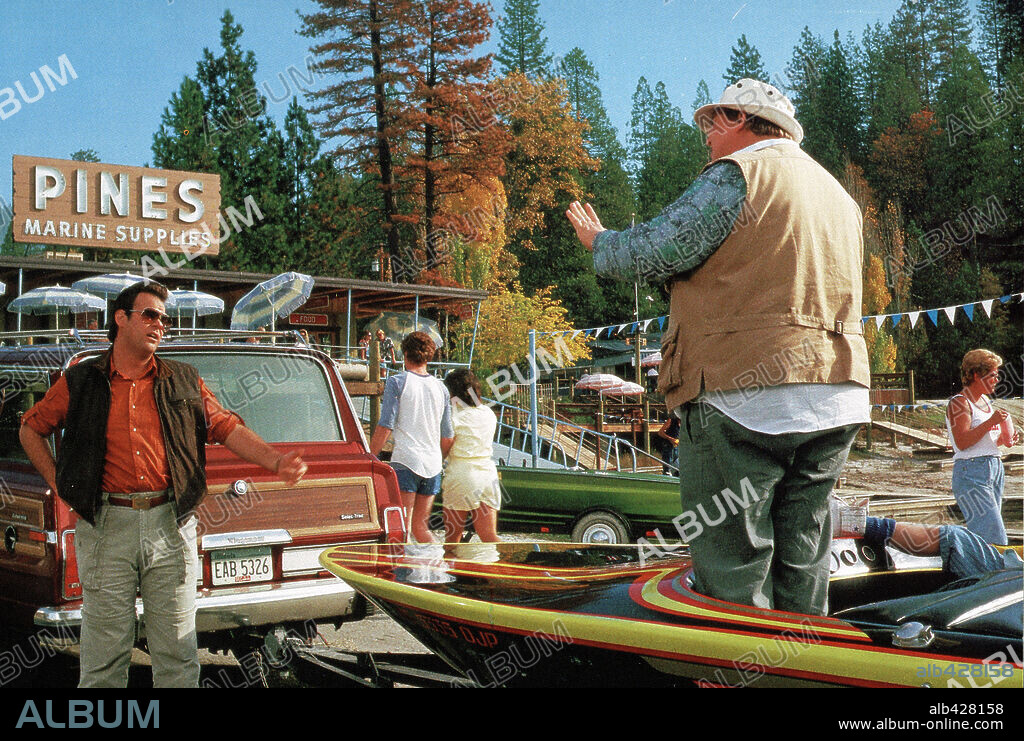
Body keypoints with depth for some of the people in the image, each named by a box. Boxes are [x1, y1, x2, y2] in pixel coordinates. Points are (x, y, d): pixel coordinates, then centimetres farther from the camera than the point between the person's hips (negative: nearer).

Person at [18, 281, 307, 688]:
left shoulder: (184, 382, 11)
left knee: (177, 654, 5)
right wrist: (57, 482, 8)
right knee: (104, 657, 5)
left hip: (171, 526, 1)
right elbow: (31, 429, 19)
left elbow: (229, 428, 9)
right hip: (107, 529, -1)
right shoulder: (80, 382, 8)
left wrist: (275, 461, -6)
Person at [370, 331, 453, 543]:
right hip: (433, 464, 5)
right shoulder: (440, 388, 15)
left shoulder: (397, 382, 0)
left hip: (405, 461, -5)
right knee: (420, 526, 13)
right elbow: (447, 438, 18)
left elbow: (385, 428, -8)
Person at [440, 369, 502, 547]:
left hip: (460, 475, -4)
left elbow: (443, 451, -7)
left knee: (452, 538, 8)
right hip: (488, 474, 4)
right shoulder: (489, 414, 7)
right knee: (489, 536, 0)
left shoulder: (454, 416, -9)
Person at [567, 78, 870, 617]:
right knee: (802, 561, 13)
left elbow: (651, 252, -7)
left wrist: (599, 242, 12)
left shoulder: (737, 175, -5)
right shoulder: (838, 195, 23)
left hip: (744, 396, -8)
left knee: (733, 564, -3)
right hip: (835, 406, 8)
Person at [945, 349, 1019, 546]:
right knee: (994, 539, -14)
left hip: (995, 468, 9)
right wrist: (990, 422, -21)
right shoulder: (959, 403, -8)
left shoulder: (985, 400, 18)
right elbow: (962, 442, -19)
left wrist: (1002, 440, 8)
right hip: (971, 473, -9)